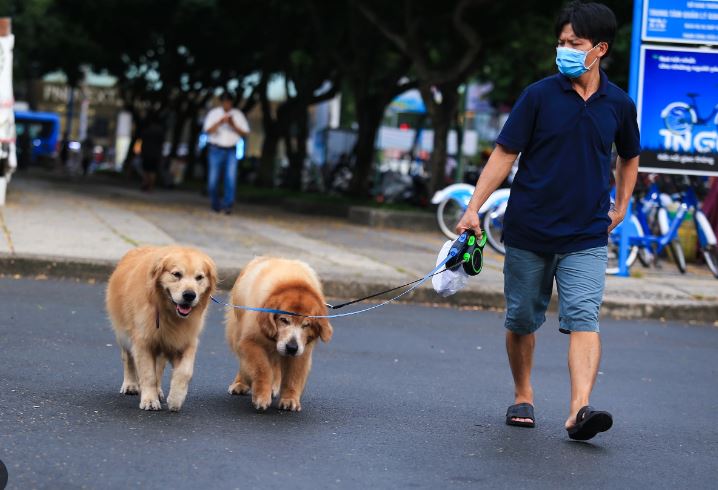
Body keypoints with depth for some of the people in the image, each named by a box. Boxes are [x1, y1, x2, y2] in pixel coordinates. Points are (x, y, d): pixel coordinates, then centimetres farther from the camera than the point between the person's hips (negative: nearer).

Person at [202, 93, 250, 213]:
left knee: (231, 177, -16)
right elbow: (208, 130, -11)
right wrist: (220, 122, -27)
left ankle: (228, 204, -17)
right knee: (213, 179, 0)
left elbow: (245, 133, 2)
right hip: (216, 149, 0)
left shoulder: (238, 115, 5)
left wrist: (233, 125, -15)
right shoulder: (213, 113, 1)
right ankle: (216, 205, 19)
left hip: (231, 151, 0)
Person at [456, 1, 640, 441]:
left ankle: (580, 410, -26)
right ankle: (523, 397, 31)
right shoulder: (540, 95, -3)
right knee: (522, 321, 11)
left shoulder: (619, 104, 3)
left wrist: (620, 207, 15)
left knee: (583, 318, -16)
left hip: (586, 237, 0)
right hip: (528, 231, 0)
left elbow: (629, 157, 22)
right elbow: (505, 153, -2)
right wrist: (474, 207, -10)